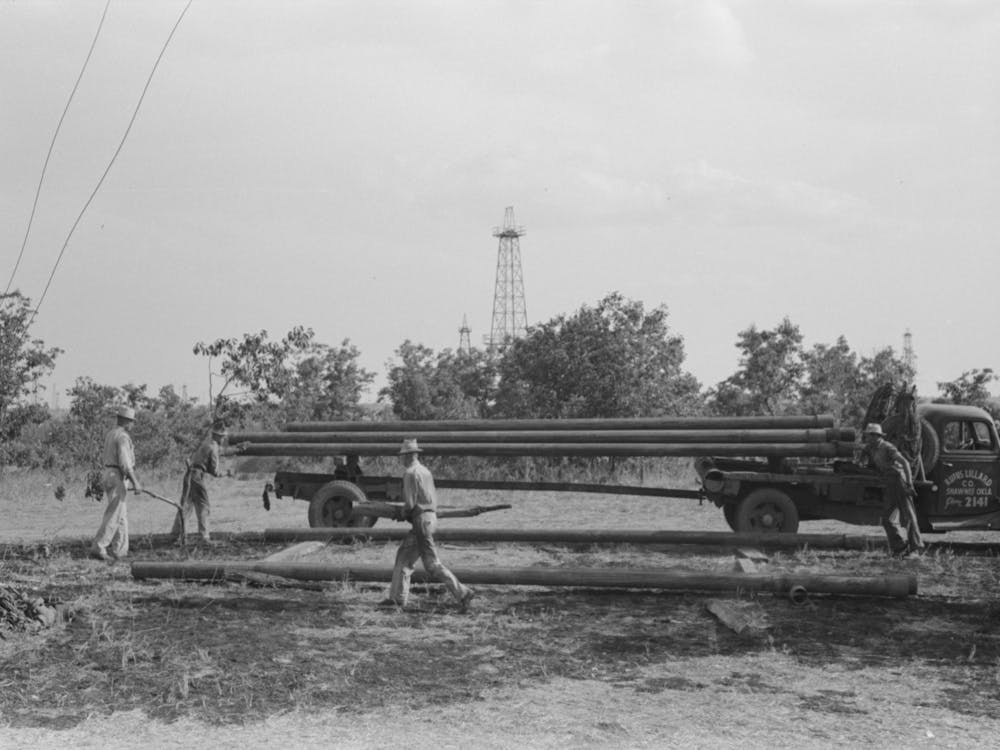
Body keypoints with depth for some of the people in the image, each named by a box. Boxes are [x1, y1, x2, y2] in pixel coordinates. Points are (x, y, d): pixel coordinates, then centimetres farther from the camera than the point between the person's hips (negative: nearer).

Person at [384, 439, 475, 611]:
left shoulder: (410, 473, -12)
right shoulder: (425, 471, 15)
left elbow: (410, 503, -16)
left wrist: (402, 515, 4)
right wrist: (406, 513, 17)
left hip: (421, 519, -9)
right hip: (431, 516, 9)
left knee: (432, 564, -7)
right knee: (404, 554, 16)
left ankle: (462, 593, -10)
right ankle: (398, 597, 20)